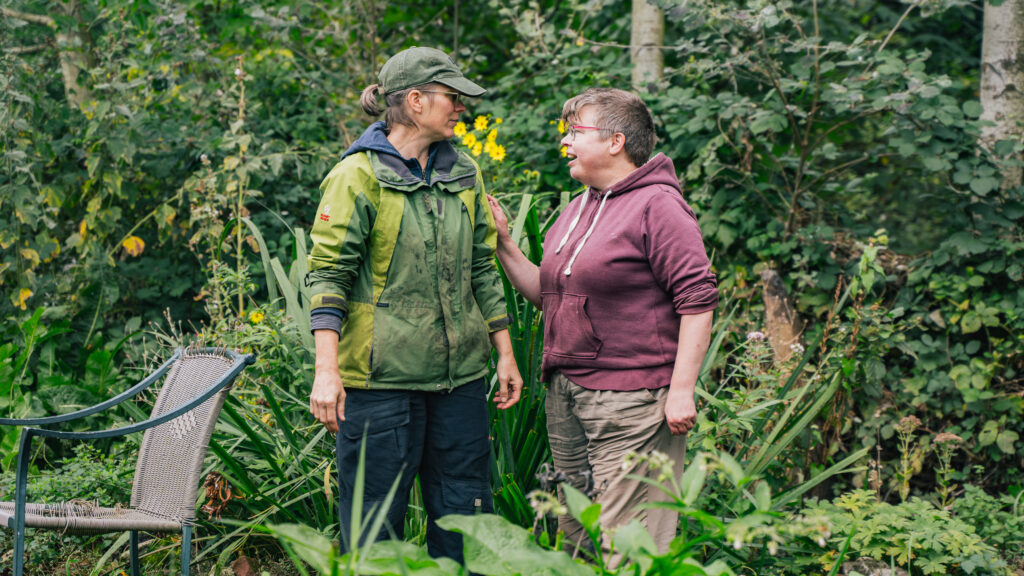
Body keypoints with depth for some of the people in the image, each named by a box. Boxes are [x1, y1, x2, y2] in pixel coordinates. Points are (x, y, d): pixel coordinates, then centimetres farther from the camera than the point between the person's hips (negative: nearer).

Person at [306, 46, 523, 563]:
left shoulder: (463, 174, 13)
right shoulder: (358, 176, -7)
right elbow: (328, 275, -10)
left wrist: (505, 354, 15)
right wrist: (326, 371, -17)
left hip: (460, 375, 6)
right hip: (382, 378, -6)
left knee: (464, 516, 10)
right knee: (374, 523, 1)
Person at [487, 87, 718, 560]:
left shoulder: (657, 205, -9)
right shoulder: (577, 209, 17)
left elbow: (697, 301, -14)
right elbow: (548, 295, 22)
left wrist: (682, 391, -18)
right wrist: (503, 244, 12)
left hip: (631, 403, -9)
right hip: (565, 397, 9)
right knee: (574, 539, 14)